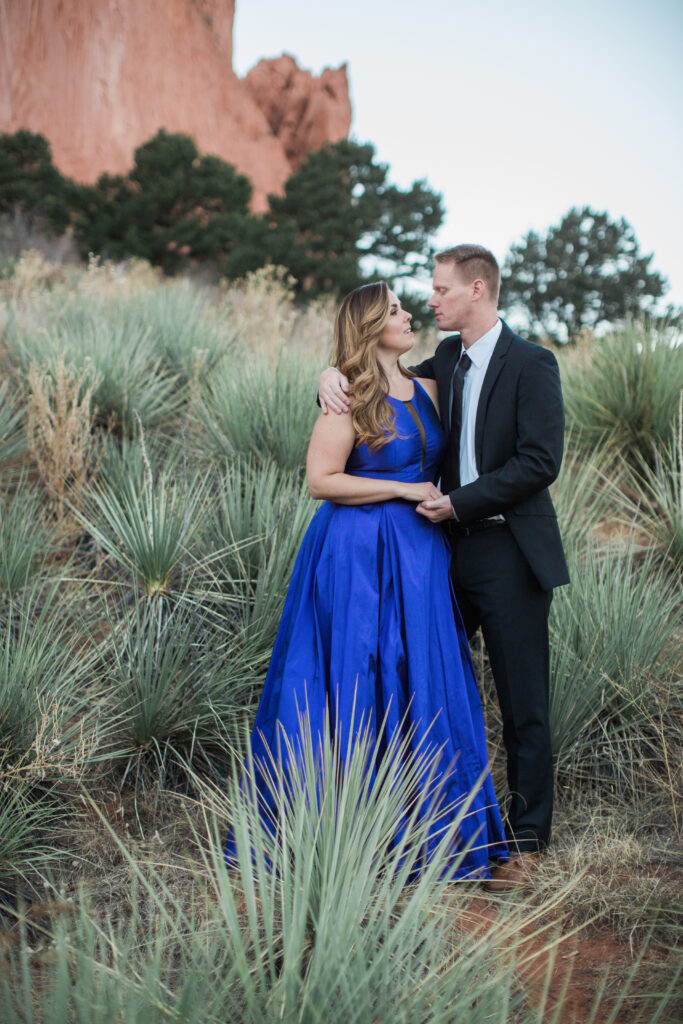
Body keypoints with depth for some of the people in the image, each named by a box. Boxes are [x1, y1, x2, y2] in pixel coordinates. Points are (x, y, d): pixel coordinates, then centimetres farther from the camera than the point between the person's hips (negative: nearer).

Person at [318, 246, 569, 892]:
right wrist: (336, 373, 1)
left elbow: (540, 462, -16)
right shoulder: (447, 360, 11)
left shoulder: (530, 364, -10)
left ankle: (527, 839, 15)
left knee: (523, 704, 2)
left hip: (510, 553, -7)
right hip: (455, 548, 7)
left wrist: (459, 501, -16)